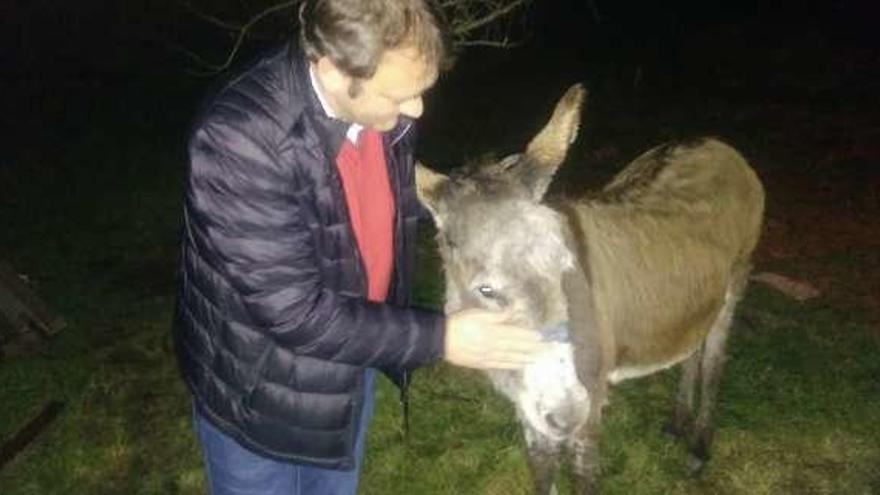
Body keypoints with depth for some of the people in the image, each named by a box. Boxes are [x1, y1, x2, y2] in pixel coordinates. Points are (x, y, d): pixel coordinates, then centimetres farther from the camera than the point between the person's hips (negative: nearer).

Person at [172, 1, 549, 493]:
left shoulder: (382, 107, -13)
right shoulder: (240, 138, -34)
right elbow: (293, 310, -31)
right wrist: (439, 338, -28)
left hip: (348, 368, 6)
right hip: (258, 391, -6)